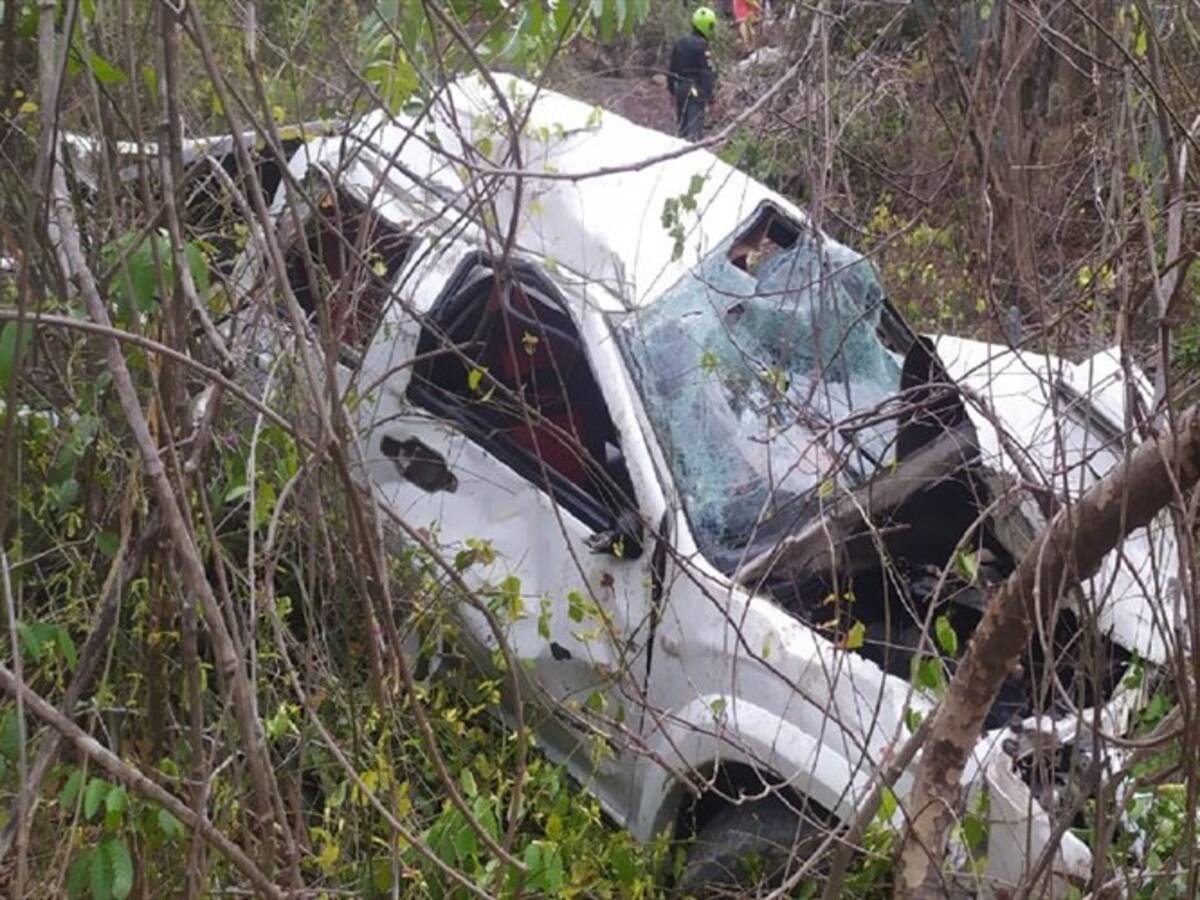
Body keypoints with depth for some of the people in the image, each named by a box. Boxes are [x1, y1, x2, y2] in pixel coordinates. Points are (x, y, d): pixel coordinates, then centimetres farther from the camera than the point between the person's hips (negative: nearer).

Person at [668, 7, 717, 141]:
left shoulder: (680, 43, 9)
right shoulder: (701, 46, -15)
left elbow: (672, 69, 15)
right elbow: (706, 73, -17)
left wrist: (671, 87, 24)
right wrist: (709, 95, -14)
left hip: (680, 89, 8)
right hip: (695, 91, -8)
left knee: (682, 124, 17)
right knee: (695, 125, -9)